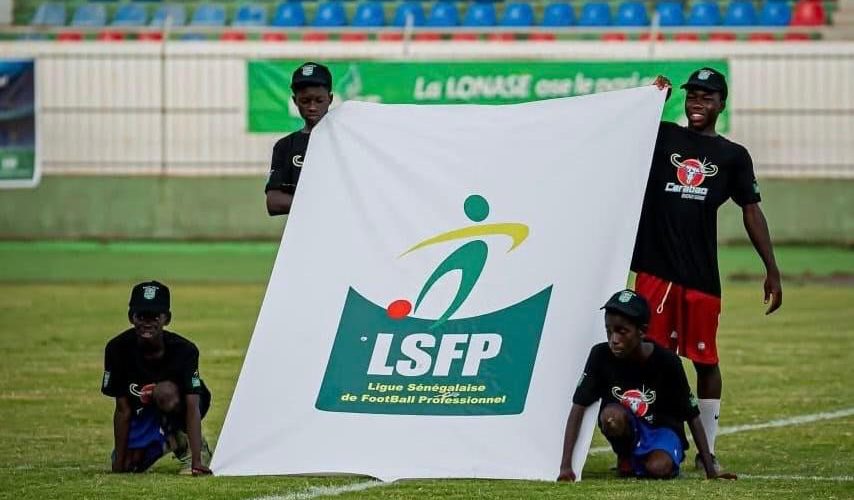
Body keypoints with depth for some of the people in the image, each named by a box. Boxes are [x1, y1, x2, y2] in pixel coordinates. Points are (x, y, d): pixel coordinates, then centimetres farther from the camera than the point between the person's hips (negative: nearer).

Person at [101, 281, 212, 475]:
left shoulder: (184, 350, -30)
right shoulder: (118, 349, -23)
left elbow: (193, 408, -34)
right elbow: (123, 409, -17)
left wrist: (196, 462, -44)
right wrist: (119, 462, -17)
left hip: (179, 408, -4)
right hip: (143, 410, 4)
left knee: (165, 392, -37)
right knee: (130, 465, -9)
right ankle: (166, 442, 22)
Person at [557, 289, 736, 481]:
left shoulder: (667, 362, -22)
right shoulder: (601, 356, -18)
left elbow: (692, 415, -13)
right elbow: (578, 407, -19)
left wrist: (710, 470, -14)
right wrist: (566, 466, -29)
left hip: (662, 429, -1)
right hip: (627, 429, 1)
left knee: (658, 468, -34)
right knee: (611, 415, -34)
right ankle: (626, 457, -2)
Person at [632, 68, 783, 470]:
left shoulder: (733, 156, 10)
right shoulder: (661, 136, 11)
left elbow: (752, 213, 9)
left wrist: (771, 270, 4)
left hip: (701, 274, 0)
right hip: (655, 268, 0)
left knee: (705, 360, 4)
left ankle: (707, 451, 13)